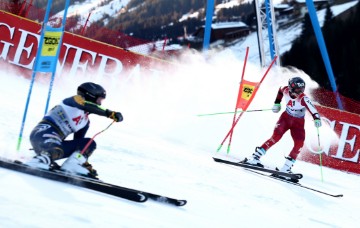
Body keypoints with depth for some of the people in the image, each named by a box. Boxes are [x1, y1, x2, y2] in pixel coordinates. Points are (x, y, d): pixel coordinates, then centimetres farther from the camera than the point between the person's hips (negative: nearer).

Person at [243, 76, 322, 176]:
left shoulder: (303, 99, -27)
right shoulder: (286, 90, -17)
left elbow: (312, 109, -44)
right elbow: (280, 90, 9)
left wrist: (317, 118, -61)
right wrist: (277, 103, 9)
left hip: (298, 122, -1)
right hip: (286, 117, 1)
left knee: (299, 144, -16)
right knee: (276, 137, -17)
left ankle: (286, 168, -7)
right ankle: (255, 158, -14)